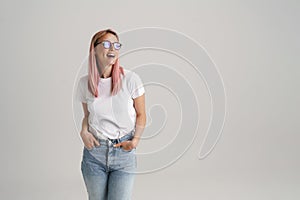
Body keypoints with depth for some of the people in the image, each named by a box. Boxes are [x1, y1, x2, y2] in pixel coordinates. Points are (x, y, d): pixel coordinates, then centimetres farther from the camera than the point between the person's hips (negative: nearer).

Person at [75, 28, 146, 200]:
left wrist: (135, 140, -10)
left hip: (124, 153, -2)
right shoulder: (85, 83, 0)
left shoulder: (131, 79, -8)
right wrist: (84, 132, -5)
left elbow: (141, 115, 2)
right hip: (94, 151, 2)